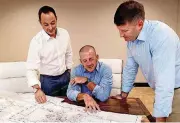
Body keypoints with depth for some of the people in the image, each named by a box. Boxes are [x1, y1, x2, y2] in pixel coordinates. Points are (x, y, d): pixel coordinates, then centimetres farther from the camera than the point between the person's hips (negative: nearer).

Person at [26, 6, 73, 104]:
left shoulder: (64, 33, -7)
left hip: (65, 77, 4)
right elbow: (31, 68, -23)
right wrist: (37, 89, -36)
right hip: (48, 81, -4)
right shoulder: (36, 41, -21)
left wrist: (69, 72, 11)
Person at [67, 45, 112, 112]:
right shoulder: (76, 70, -2)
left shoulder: (106, 69, -11)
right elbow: (70, 92, -12)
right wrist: (85, 96, -30)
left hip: (100, 107, 0)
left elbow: (104, 96, -19)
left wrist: (86, 81, -15)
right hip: (82, 106, 1)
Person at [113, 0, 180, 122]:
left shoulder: (161, 35, -30)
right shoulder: (131, 38, -5)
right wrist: (124, 93, 14)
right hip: (161, 91, 7)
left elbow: (165, 80, -33)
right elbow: (130, 67, 8)